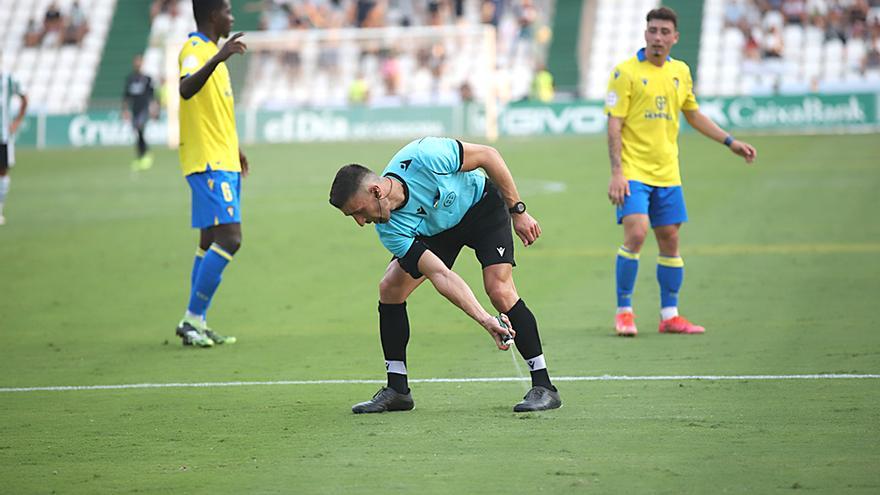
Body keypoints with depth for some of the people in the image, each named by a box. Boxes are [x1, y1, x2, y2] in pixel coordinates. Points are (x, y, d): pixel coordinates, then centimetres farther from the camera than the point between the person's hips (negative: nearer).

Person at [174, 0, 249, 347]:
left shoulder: (210, 51, 18)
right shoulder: (194, 50, -12)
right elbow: (186, 89, -35)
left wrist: (234, 149, 37)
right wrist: (218, 59, -47)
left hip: (223, 162, 10)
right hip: (208, 163, -10)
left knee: (211, 241, 10)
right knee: (229, 238, -16)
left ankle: (196, 324, 12)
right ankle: (193, 319, -12)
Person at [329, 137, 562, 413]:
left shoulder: (424, 157, -39)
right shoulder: (389, 231, -27)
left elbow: (488, 155, -23)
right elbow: (440, 275, -30)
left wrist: (518, 211, -18)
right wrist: (484, 319, -40)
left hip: (483, 206, -4)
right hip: (436, 231, 4)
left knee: (500, 290, -21)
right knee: (390, 289, -8)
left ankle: (543, 387, -13)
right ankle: (396, 391, 4)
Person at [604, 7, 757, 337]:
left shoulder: (680, 72, 10)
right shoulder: (626, 72, -7)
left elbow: (694, 115, 23)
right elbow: (614, 125, -9)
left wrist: (730, 142, 17)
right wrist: (617, 172, -17)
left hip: (667, 173, 6)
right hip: (633, 172, -5)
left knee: (670, 241, 7)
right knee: (635, 234, -17)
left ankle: (669, 316, 16)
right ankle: (624, 312, -5)